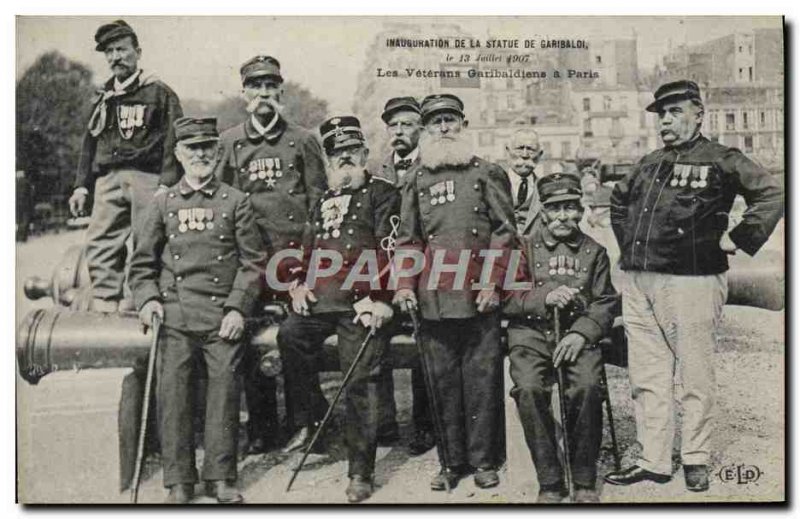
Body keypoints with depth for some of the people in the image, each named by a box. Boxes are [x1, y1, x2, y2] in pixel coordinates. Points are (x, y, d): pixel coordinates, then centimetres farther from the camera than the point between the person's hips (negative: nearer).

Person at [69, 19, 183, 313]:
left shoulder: (160, 93, 6)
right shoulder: (103, 99, 23)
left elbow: (174, 142, -4)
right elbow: (90, 144, 25)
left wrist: (167, 185, -14)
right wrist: (81, 185, 15)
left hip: (146, 178, -5)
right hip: (108, 180, 5)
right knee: (100, 246, -5)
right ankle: (103, 308, -5)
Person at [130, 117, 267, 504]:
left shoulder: (236, 202, 7)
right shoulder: (163, 203, 10)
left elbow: (253, 262, 4)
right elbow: (142, 262, 13)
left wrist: (238, 308, -5)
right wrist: (148, 299, -4)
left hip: (223, 319, -1)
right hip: (175, 318, 1)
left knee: (224, 393, 1)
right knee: (173, 397, 1)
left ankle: (220, 477, 14)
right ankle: (179, 481, 12)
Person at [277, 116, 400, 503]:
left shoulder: (382, 193, 4)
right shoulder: (324, 201, 25)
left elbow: (388, 250, -7)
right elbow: (308, 250, 29)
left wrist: (377, 298, -16)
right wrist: (300, 285, 10)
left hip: (359, 304, -6)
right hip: (319, 300, 6)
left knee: (359, 384, -3)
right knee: (290, 337, -19)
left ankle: (360, 473, 7)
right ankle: (308, 423, -1)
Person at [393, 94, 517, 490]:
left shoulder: (487, 173, 7)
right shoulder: (417, 182, 14)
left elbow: (504, 231, 2)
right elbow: (408, 240, 14)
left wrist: (492, 282, -8)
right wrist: (405, 284, 1)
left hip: (478, 297, -2)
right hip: (433, 299, 3)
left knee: (482, 379, 3)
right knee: (443, 381, 7)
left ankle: (483, 460, 15)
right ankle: (452, 461, 19)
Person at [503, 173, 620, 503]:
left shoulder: (594, 251, 15)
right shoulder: (524, 247, 9)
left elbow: (606, 302, 9)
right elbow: (506, 299, 3)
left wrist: (582, 334, -8)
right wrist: (544, 296, -12)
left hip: (578, 334, 1)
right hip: (531, 333, 0)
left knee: (587, 387, -29)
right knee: (529, 389, -30)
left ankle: (585, 481, -11)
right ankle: (549, 482, -15)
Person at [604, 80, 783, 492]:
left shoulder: (721, 160, 0)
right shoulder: (649, 164, 18)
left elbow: (772, 195, -8)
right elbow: (618, 200, 35)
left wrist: (737, 239, -11)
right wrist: (627, 243, 23)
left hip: (691, 282, -6)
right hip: (637, 283, 6)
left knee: (695, 377, 4)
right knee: (646, 379, 8)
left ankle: (696, 459, 19)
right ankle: (653, 461, 17)